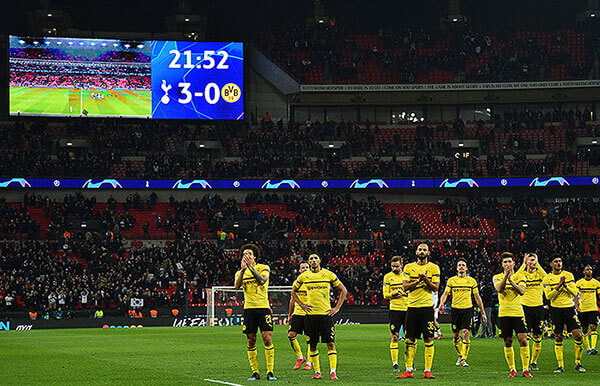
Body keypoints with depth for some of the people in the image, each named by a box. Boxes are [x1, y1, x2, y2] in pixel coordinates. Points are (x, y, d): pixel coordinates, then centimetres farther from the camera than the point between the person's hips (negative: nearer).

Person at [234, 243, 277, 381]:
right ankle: (255, 372, 8)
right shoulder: (240, 272, 12)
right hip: (249, 308, 3)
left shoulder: (263, 268, 4)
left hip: (263, 307, -3)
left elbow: (262, 281, -17)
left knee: (267, 339, -9)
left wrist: (251, 267, -24)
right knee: (251, 342, 2)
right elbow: (237, 285, -9)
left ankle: (270, 372, -6)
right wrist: (243, 269, -20)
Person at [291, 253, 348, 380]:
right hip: (310, 314, 2)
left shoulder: (328, 274, 1)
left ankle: (333, 372, -10)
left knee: (330, 343, -8)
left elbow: (343, 290, 8)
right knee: (313, 345, 3)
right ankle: (317, 372, 12)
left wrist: (337, 308, 1)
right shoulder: (303, 276, 6)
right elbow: (293, 291, 21)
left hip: (326, 314, -2)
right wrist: (301, 305, 9)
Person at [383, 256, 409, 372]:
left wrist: (407, 292, -11)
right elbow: (385, 294, 2)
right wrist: (394, 294, -17)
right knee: (395, 336, -3)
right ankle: (394, 363, 0)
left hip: (408, 309, 2)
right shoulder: (388, 277, 4)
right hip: (395, 309, -2)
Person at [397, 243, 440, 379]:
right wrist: (418, 281, -13)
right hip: (412, 306, 2)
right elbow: (405, 286, 1)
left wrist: (426, 280, -17)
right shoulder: (409, 267, 10)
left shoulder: (433, 268, 5)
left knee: (428, 339, -5)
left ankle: (427, 370, -2)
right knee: (410, 340, 3)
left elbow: (436, 287, 0)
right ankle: (409, 370, 8)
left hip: (427, 307, -2)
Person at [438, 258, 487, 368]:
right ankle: (460, 355, 27)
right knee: (455, 335, 6)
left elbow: (477, 297, 12)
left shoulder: (471, 281, 7)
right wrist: (441, 303, -20)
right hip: (455, 309, 1)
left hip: (467, 309, -1)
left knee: (466, 333, -14)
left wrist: (483, 313, 11)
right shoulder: (451, 280, 7)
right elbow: (445, 293, 2)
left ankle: (464, 359, -13)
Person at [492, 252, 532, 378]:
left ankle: (526, 369, -4)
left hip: (518, 313, -1)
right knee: (507, 342, 3)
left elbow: (522, 291, -12)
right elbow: (499, 289, -15)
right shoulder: (497, 277, 6)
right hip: (504, 314, 1)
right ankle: (512, 370, 13)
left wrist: (511, 280, -25)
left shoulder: (520, 277, 5)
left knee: (523, 340, -10)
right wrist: (506, 276, -26)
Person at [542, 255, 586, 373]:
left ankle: (578, 363, 6)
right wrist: (559, 285, -18)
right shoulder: (547, 278, 2)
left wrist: (566, 285, -17)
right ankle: (560, 365, 8)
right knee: (558, 338, 1)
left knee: (578, 335, -7)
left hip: (569, 308, 1)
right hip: (556, 309, -1)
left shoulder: (568, 275, 5)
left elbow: (575, 292, 0)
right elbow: (548, 296, -8)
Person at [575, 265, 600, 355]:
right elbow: (576, 296, 3)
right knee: (584, 330, 5)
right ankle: (588, 348, 14)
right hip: (582, 309, 1)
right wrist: (576, 306, -11)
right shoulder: (579, 283, 4)